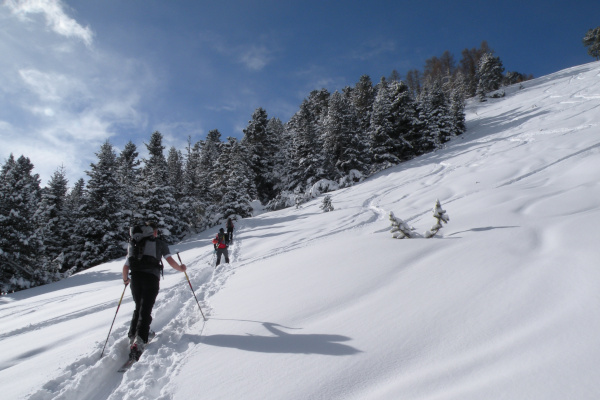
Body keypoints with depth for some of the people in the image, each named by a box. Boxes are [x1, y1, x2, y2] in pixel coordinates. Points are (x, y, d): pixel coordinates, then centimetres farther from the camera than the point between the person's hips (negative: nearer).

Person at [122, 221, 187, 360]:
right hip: (151, 277, -4)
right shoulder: (160, 243, 12)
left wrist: (125, 279, 36)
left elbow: (126, 266, 18)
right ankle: (139, 341, -19)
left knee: (138, 308, 22)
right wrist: (181, 268, 19)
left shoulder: (133, 244, 21)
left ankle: (133, 337, 19)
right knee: (146, 310, -5)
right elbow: (170, 261, 1)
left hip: (135, 277, 4)